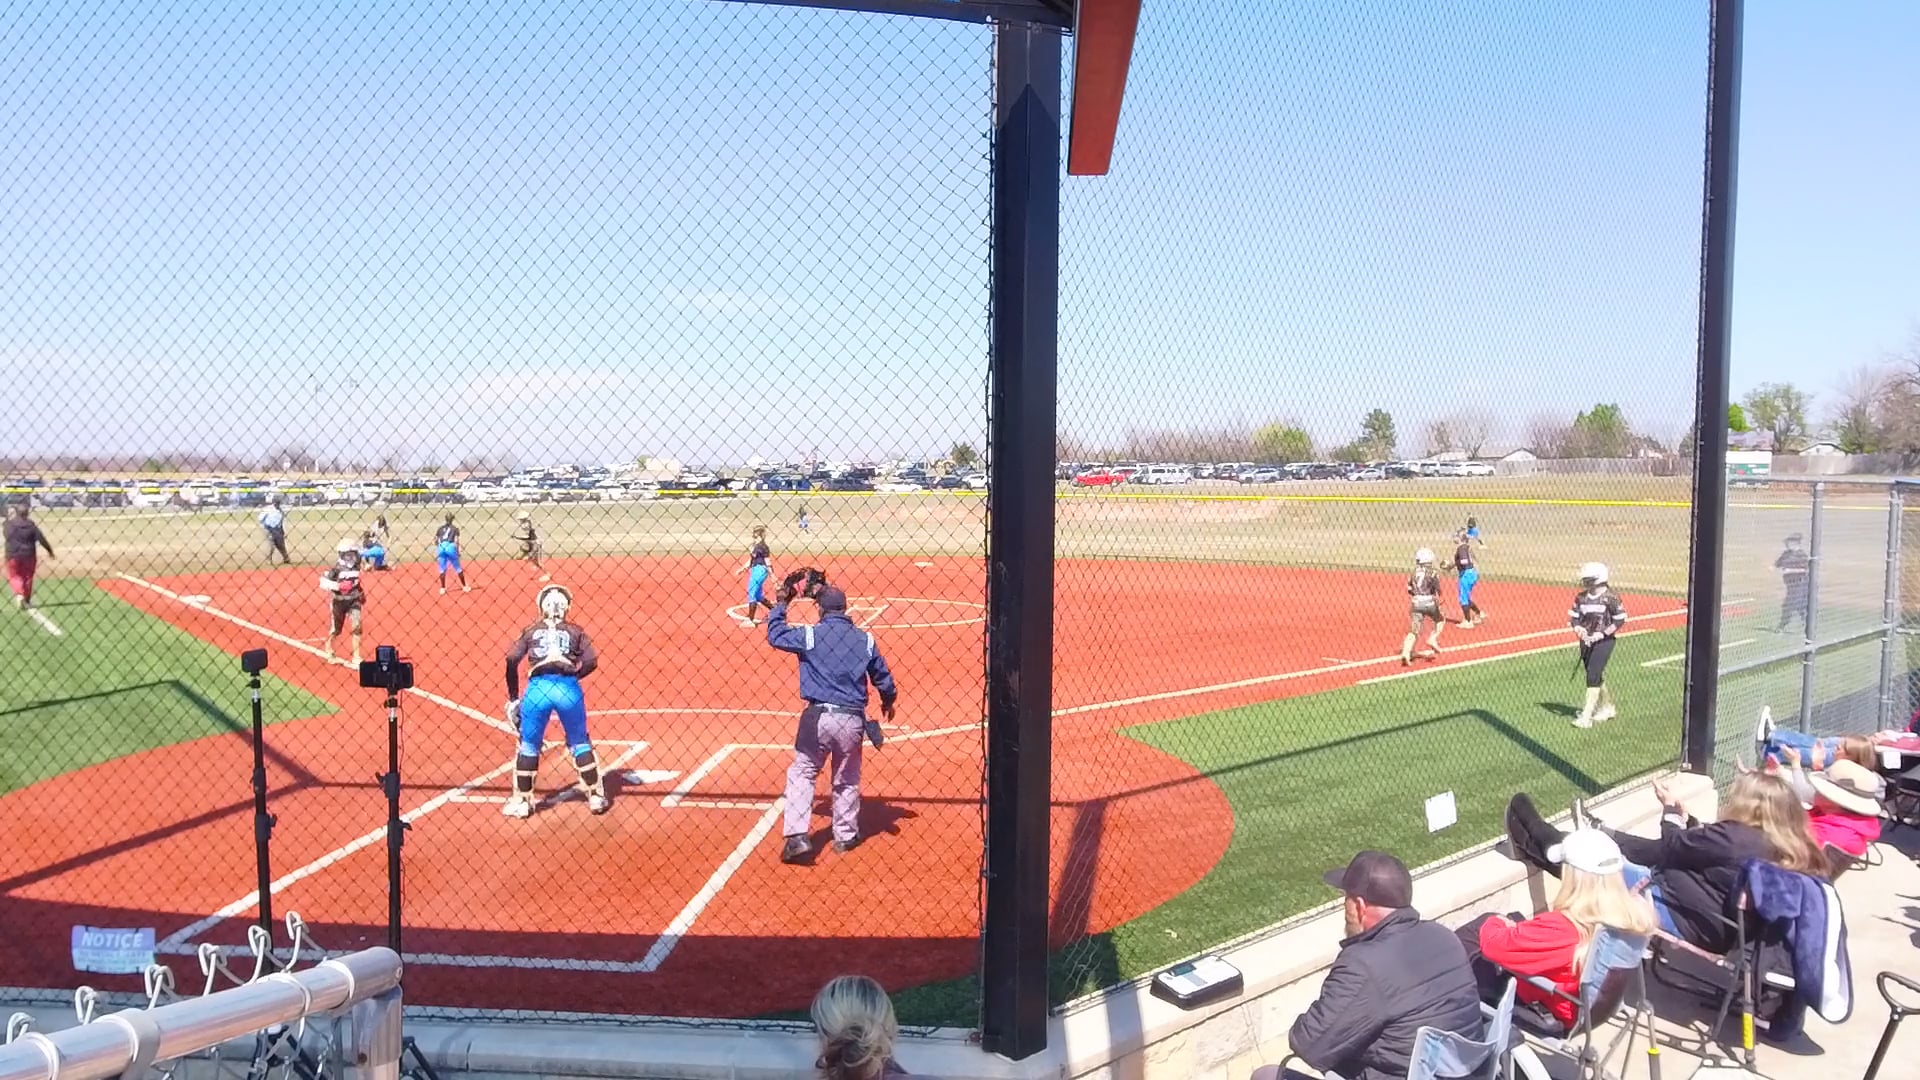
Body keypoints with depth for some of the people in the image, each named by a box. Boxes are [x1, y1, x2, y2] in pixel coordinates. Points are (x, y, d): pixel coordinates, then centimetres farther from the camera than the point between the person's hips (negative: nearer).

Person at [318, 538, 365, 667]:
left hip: (354, 601, 3)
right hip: (338, 601, -3)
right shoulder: (336, 568, -16)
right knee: (335, 629, 11)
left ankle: (356, 656, 2)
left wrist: (361, 593, 16)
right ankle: (329, 651, 40)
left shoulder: (356, 567, -1)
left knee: (357, 627, -7)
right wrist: (338, 586, -35)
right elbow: (323, 582, -25)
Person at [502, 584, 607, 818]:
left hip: (537, 688, 0)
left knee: (528, 745, 18)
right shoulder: (575, 631, 17)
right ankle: (596, 796, 20)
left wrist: (513, 697, 11)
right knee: (580, 743, 17)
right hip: (568, 688, 0)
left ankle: (521, 801, 22)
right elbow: (591, 661, 5)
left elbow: (511, 660, 6)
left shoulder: (531, 631, 18)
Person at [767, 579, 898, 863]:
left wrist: (780, 604, 23)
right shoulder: (865, 640, 3)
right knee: (847, 780, 18)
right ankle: (845, 836, 27)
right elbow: (883, 679, 11)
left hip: (818, 717, -2)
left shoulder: (810, 635, -5)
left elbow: (775, 635, 9)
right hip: (852, 719, 3)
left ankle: (797, 836, -4)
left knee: (801, 773, 8)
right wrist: (888, 701, 31)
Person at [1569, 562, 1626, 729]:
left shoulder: (1610, 597, -12)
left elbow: (1620, 620, -9)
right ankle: (1607, 707, 35)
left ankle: (1586, 716, -13)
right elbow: (1573, 616, 10)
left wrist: (1602, 633, -17)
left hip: (1604, 640, -6)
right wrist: (1577, 627, -12)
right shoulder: (1581, 597, 4)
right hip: (1586, 640, 6)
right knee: (1594, 675, 14)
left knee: (1593, 676, -13)